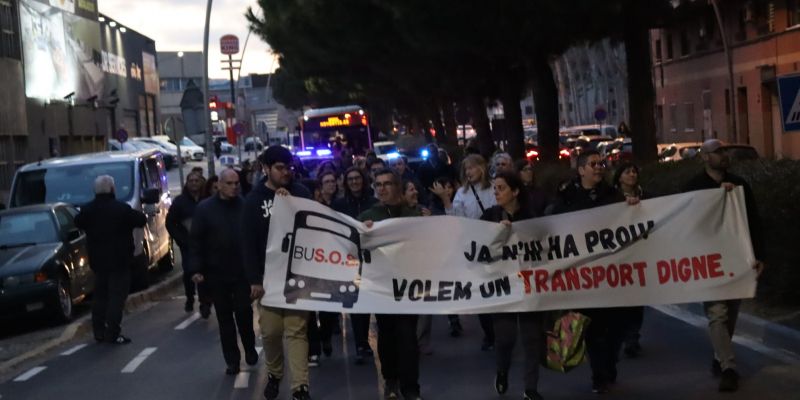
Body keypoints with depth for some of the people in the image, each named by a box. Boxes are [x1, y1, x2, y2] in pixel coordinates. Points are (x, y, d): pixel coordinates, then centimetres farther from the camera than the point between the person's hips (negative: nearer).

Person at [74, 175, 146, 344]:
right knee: (116, 297, -4)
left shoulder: (87, 210, 1)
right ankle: (112, 333, -8)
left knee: (100, 296, 16)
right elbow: (141, 221, -10)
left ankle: (99, 332, 17)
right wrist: (140, 215, 11)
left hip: (98, 260, 6)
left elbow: (78, 222, 17)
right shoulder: (122, 209, -16)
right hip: (119, 260, -6)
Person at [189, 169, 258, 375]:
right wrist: (197, 268, -7)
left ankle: (250, 349, 26)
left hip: (242, 272, -1)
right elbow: (196, 240, -1)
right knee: (224, 317, 8)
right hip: (217, 273, 1)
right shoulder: (205, 208, -1)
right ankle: (232, 359, 17)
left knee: (244, 312, 1)